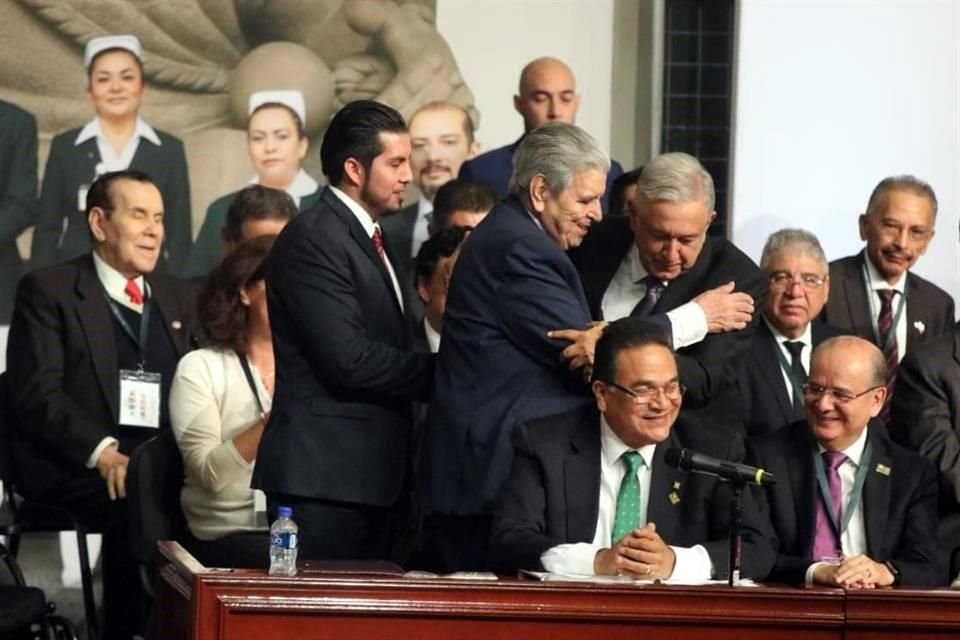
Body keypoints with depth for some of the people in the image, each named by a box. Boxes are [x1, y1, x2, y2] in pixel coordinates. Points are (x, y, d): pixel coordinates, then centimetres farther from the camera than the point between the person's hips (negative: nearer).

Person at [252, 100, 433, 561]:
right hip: (323, 474, -10)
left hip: (371, 472, 10)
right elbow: (349, 359, -20)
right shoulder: (313, 239, -12)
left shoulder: (369, 238, 20)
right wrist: (442, 370, -12)